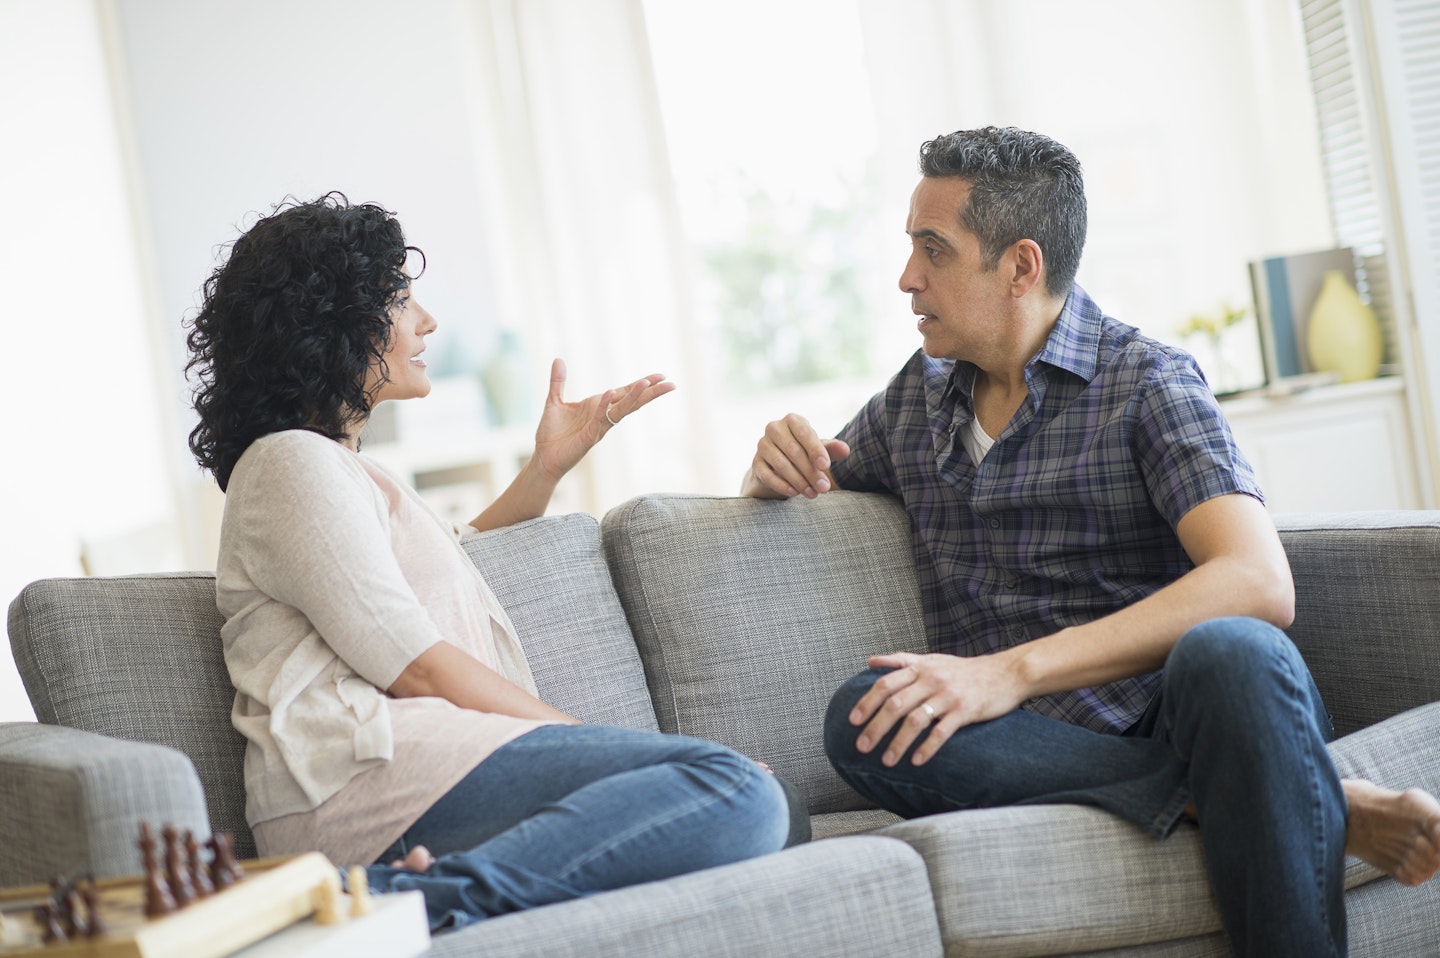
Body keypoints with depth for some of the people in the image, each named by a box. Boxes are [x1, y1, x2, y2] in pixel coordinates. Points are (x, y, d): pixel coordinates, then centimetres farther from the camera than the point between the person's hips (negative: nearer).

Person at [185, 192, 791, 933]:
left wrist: (548, 467, 37)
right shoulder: (292, 463, 1)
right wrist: (589, 740, -6)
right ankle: (416, 898, -35)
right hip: (367, 770, -9)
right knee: (737, 793, -25)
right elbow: (413, 665, -8)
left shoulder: (340, 465, 31)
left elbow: (447, 563, 50)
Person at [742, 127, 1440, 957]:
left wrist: (1013, 670, -25)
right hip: (1034, 742, 5)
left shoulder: (1148, 381, 0)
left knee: (1230, 653, -38)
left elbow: (1259, 586, -16)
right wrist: (780, 468, 7)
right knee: (863, 717, -29)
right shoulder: (917, 398, 18)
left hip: (1169, 709, -4)